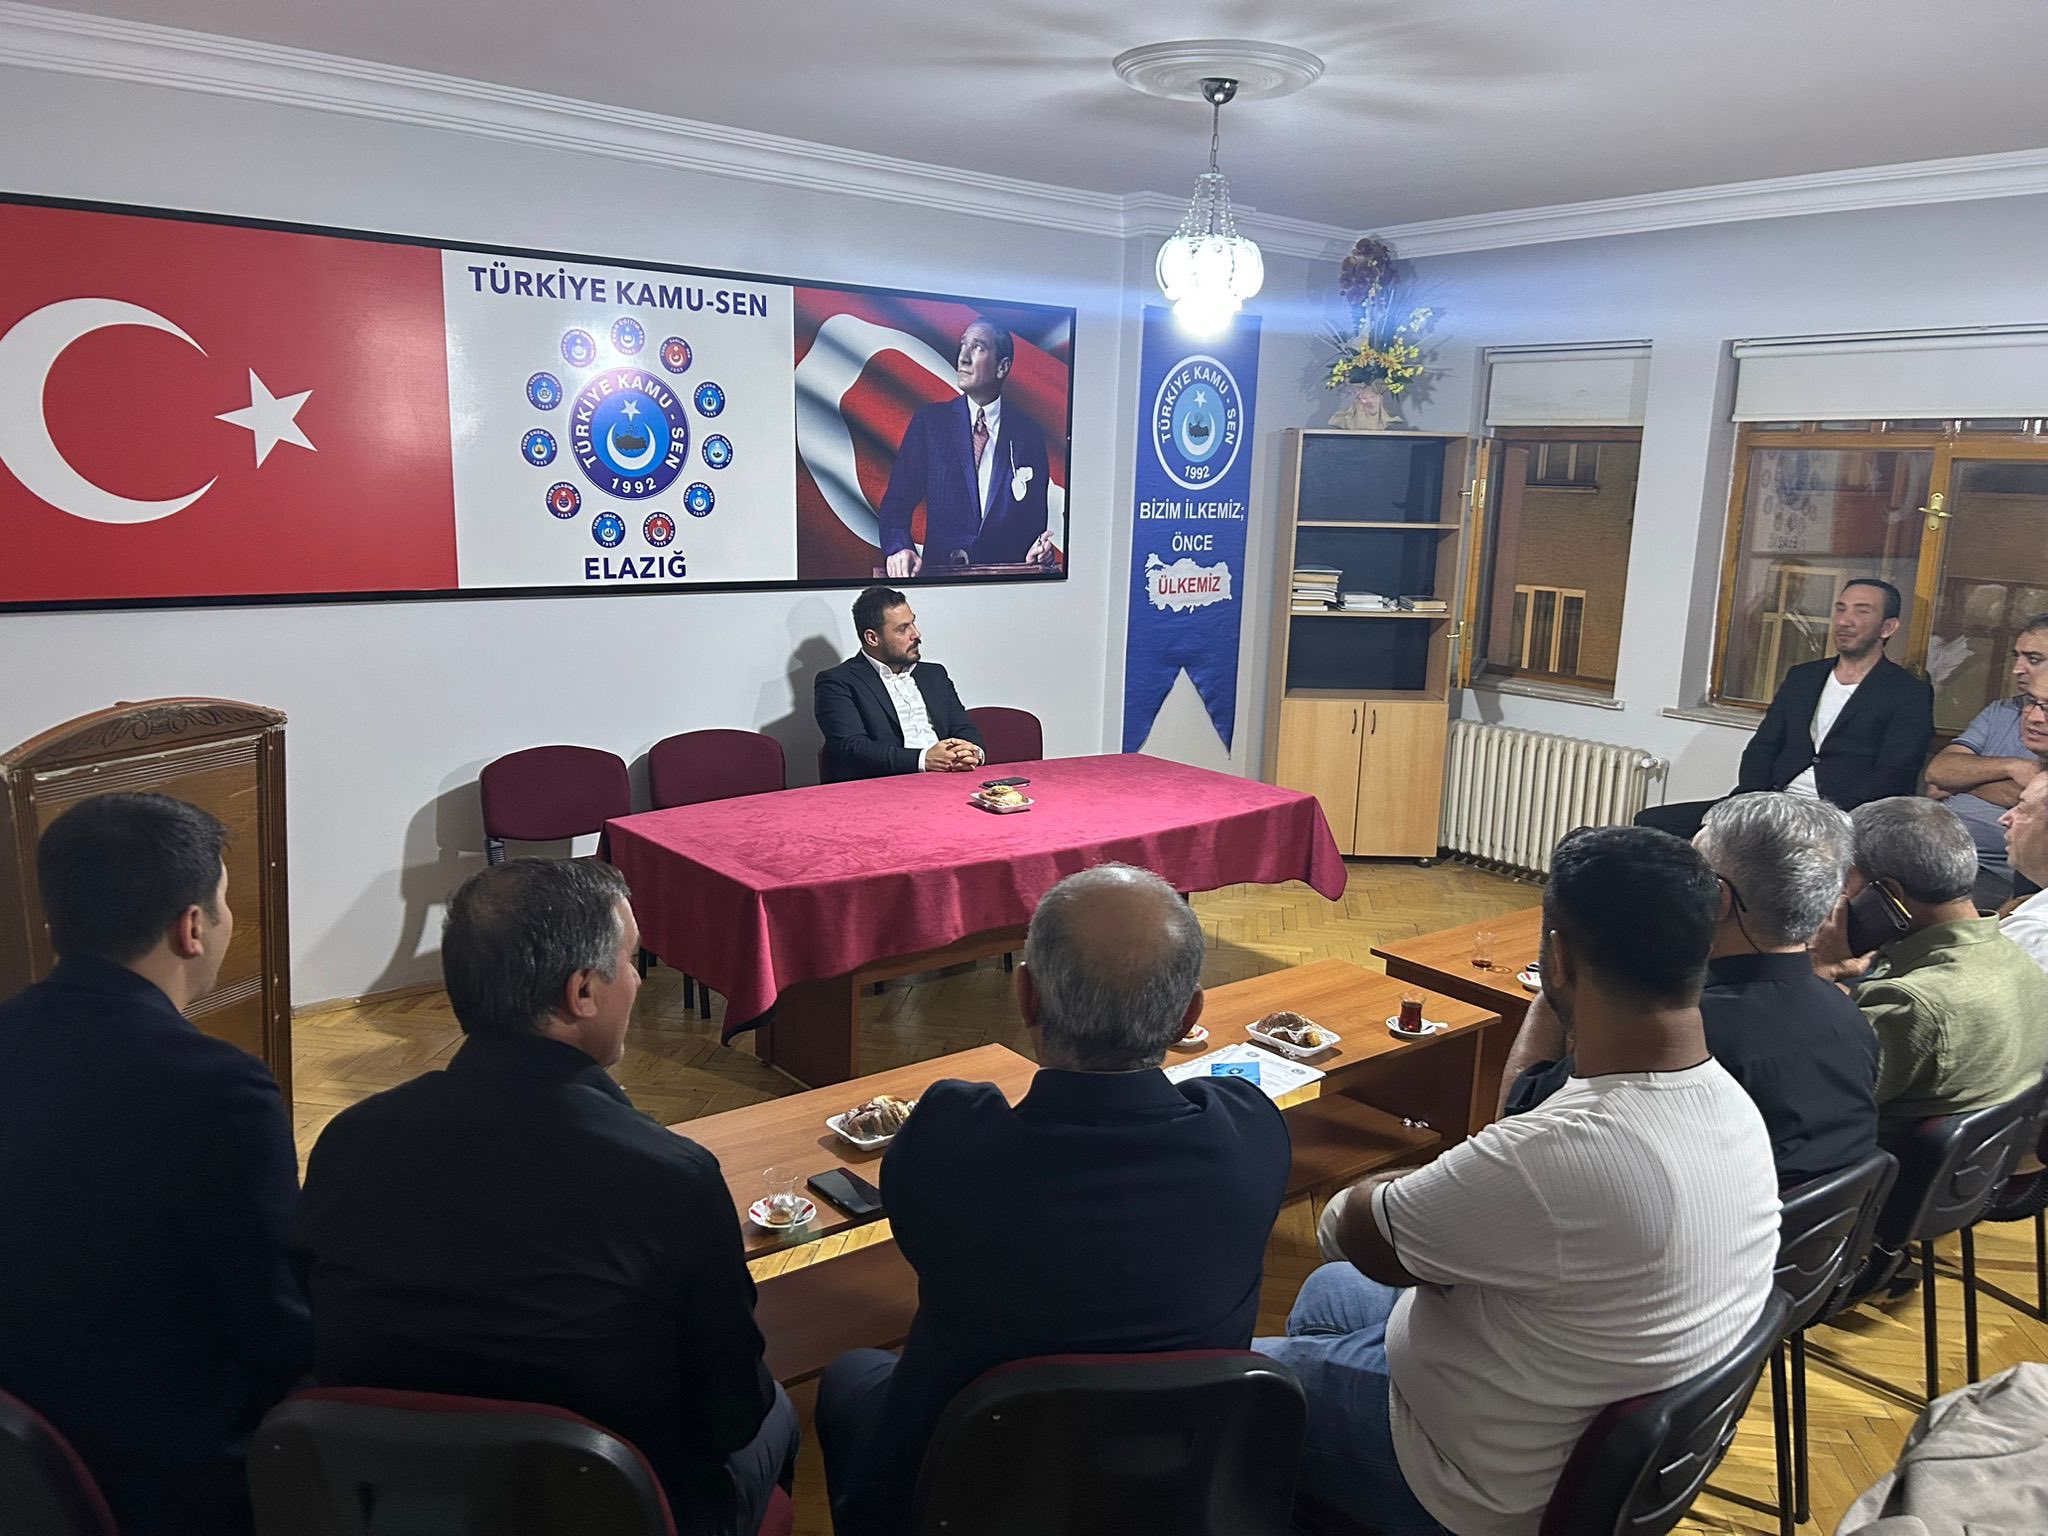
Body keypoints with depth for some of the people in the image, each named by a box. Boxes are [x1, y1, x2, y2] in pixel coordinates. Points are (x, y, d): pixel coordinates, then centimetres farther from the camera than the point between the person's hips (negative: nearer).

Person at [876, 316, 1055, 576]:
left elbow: (1036, 519, 12)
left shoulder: (1029, 434, 8)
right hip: (938, 571, -1)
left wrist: (1039, 551, -10)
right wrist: (899, 548, -16)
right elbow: (896, 501, 3)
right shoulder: (928, 421, 7)